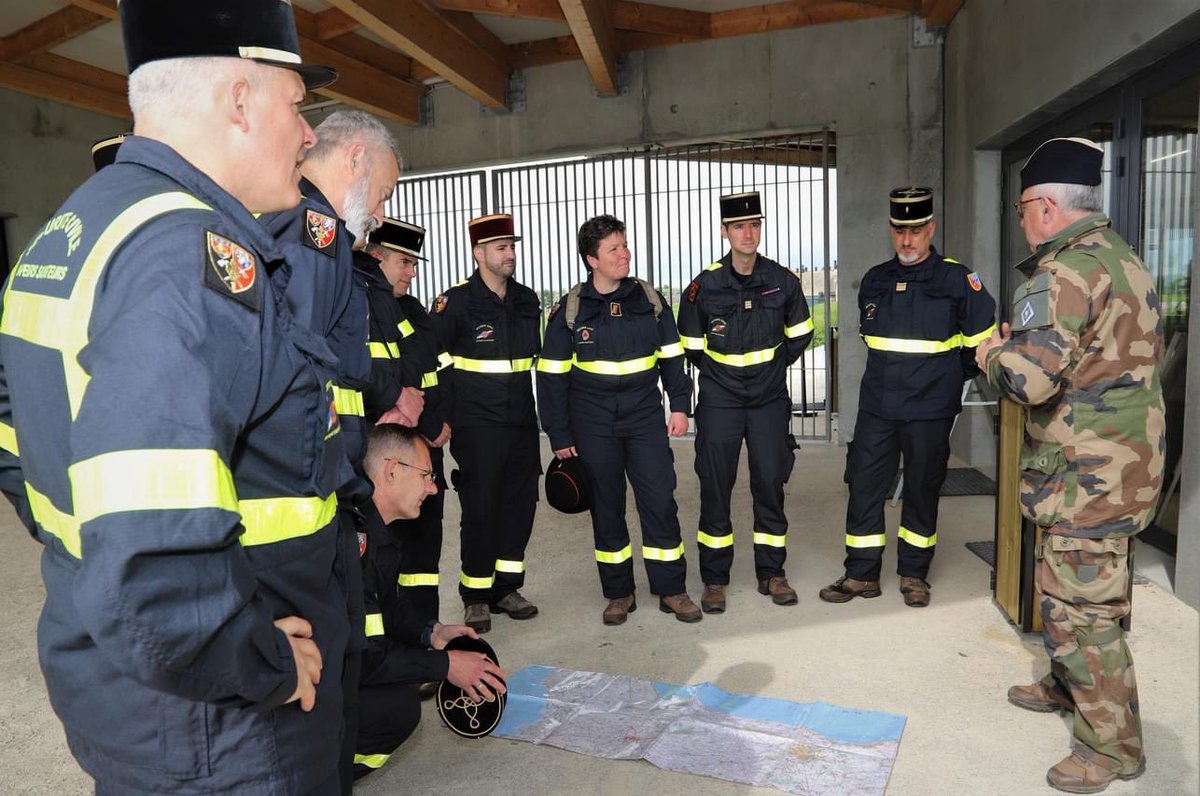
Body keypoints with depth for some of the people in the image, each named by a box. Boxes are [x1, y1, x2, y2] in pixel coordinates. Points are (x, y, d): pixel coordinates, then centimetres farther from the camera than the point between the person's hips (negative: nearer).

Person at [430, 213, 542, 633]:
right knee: (481, 509, -1)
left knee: (520, 504, 8)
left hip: (522, 422, 6)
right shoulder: (455, 301, -8)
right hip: (477, 425, -6)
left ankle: (506, 587, 23)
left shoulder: (527, 299, 10)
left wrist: (540, 411, 18)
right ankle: (476, 595, 15)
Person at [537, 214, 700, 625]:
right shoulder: (569, 309, -3)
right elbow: (552, 376, 0)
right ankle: (618, 593, 23)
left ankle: (671, 590, 15)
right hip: (593, 425, -1)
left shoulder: (649, 299, 3)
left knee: (660, 502, 0)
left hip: (645, 416, 1)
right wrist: (559, 434, -2)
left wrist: (680, 405, 4)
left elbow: (671, 356, 11)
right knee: (606, 507, 8)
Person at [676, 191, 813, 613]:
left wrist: (773, 367, 13)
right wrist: (719, 374, 9)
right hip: (719, 402, -1)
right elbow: (691, 347, 5)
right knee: (715, 486, 1)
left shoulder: (782, 280, -2)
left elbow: (799, 335, 13)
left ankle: (771, 573, 20)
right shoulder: (703, 286, -8)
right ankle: (714, 578, 14)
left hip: (769, 400, 2)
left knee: (770, 482, 5)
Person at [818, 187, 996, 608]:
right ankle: (861, 574, 16)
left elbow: (983, 339, 3)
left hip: (929, 412, -3)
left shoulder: (957, 279, -5)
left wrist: (948, 378, 10)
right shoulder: (874, 281, 8)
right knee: (864, 487, 3)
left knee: (922, 491, 8)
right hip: (876, 408, 4)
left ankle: (914, 574, 25)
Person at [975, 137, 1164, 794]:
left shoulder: (1065, 271, -20)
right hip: (1125, 461, 10)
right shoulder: (1125, 259, 13)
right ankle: (1066, 686, 41)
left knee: (1079, 606, 1)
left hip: (1087, 474, -10)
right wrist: (1018, 347, 14)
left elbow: (1029, 377, -29)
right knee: (1067, 589, 24)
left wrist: (992, 353, -8)